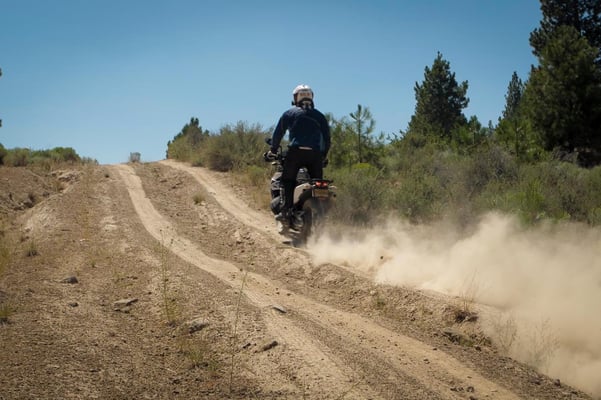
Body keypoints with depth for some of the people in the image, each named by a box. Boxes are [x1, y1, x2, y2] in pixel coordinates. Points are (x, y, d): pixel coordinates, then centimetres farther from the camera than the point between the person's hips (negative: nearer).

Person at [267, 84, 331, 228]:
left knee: (287, 180, 4)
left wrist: (273, 149, 22)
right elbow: (327, 137, 20)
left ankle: (286, 210, -14)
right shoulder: (320, 116, 19)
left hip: (296, 151, -2)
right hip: (315, 154, 2)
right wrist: (324, 155, 30)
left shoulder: (290, 113, 13)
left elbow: (278, 132, 11)